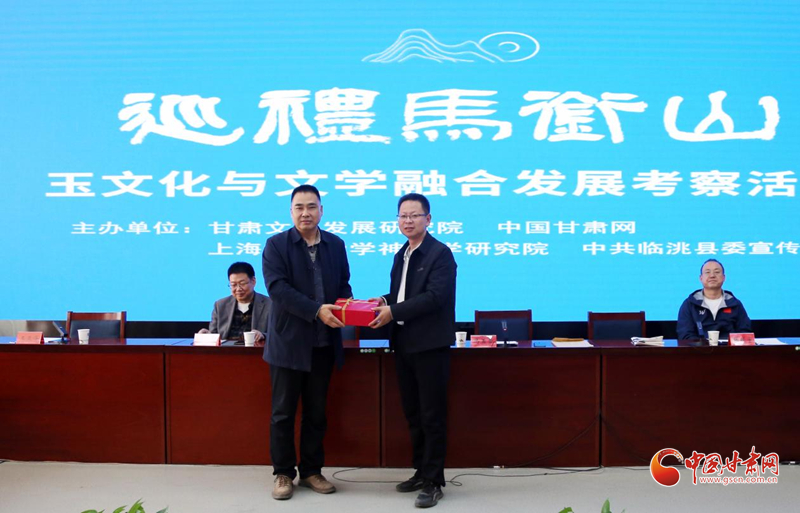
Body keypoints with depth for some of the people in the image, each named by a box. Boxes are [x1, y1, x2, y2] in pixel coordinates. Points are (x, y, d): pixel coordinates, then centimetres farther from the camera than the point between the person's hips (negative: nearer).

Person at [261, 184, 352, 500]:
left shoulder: (336, 244, 9)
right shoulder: (276, 245, -4)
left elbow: (343, 283, 13)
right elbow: (278, 287, -15)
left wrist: (345, 303, -11)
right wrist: (317, 310, -23)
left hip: (324, 343, 4)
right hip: (288, 342, -3)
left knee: (316, 412, 12)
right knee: (283, 412, 5)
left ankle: (311, 471, 24)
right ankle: (283, 474, 18)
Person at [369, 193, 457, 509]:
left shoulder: (440, 253, -11)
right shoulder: (401, 256, 14)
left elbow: (435, 296, -21)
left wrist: (393, 312, -23)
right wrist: (384, 301, -2)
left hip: (430, 345, -8)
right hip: (404, 345, 8)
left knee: (432, 415, 0)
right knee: (412, 413, 15)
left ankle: (434, 482, 9)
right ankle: (421, 471, 28)